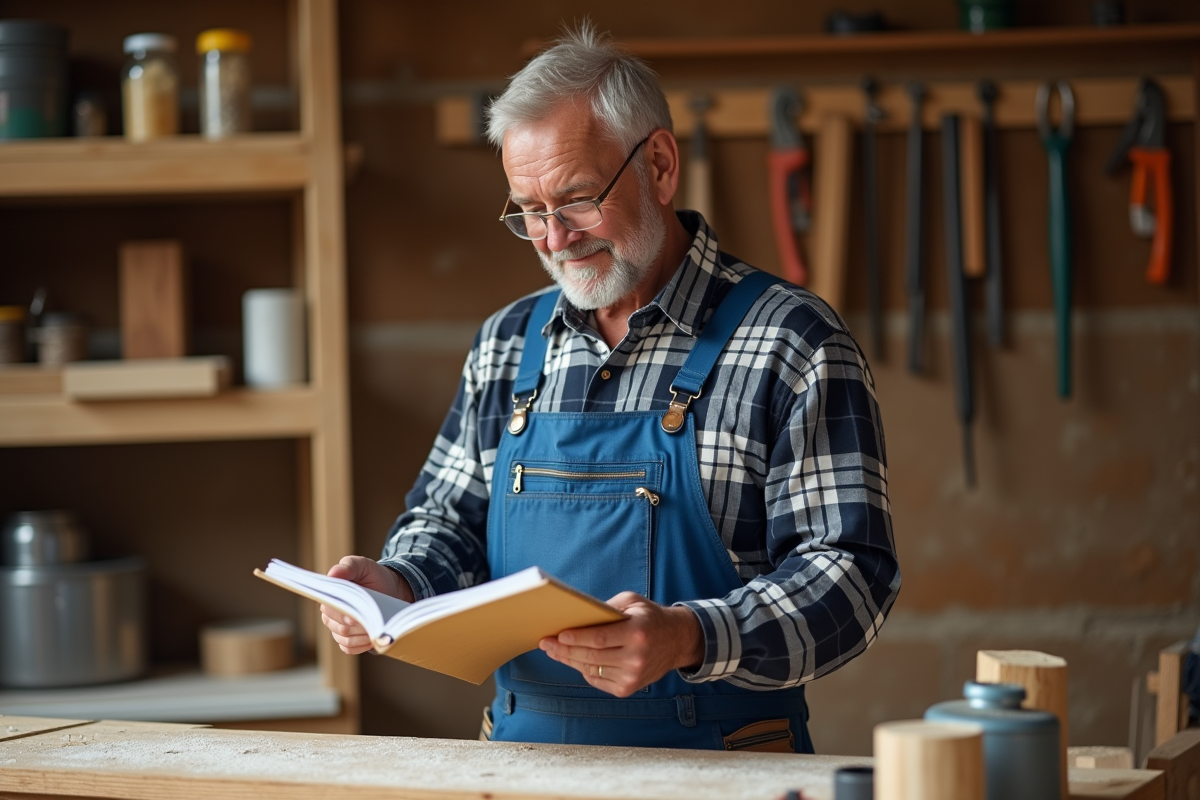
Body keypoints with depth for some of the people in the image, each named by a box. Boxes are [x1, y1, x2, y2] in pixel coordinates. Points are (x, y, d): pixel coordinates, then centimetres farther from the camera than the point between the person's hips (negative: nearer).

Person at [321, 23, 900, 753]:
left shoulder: (793, 345, -1)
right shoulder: (507, 344, 18)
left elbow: (850, 571, -7)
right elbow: (451, 522, 26)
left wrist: (690, 640, -23)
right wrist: (397, 587, 3)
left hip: (716, 772, -5)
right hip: (525, 751, 5)